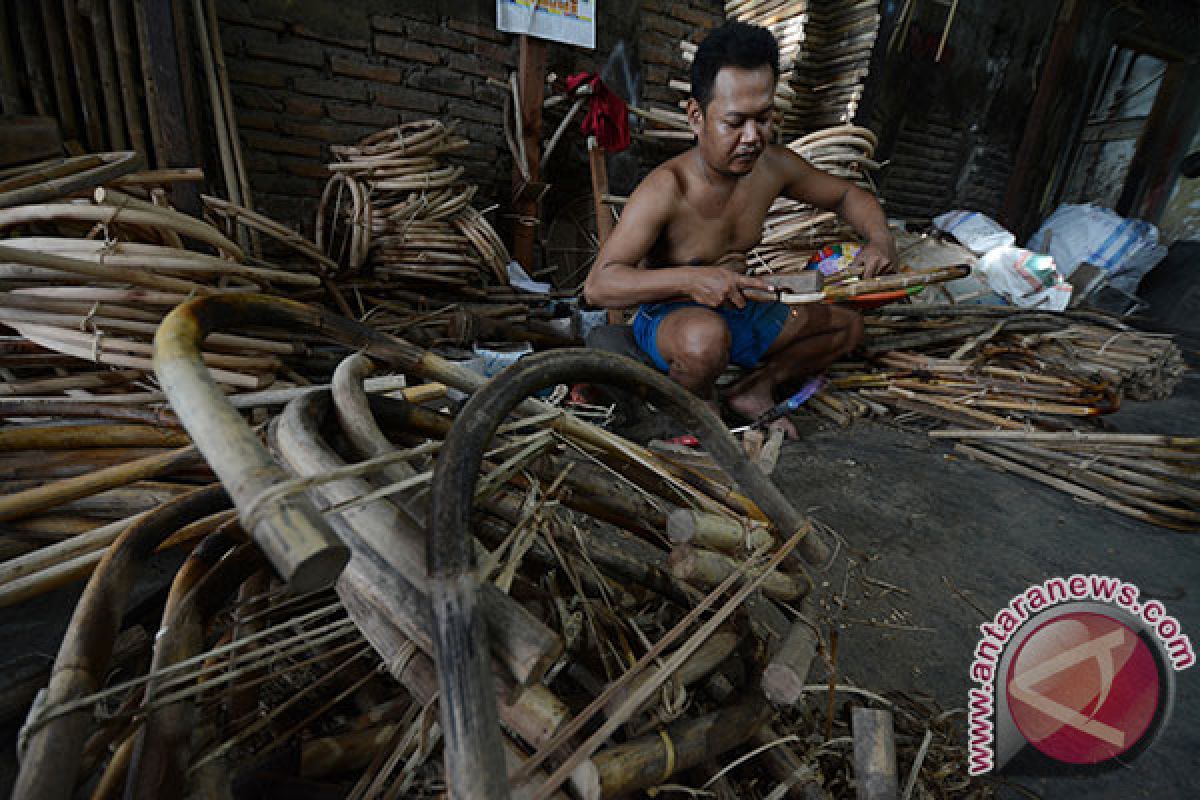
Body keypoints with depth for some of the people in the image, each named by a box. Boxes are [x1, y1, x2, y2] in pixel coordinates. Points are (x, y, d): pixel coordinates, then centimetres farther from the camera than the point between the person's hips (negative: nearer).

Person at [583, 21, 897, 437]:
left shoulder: (773, 166, -6)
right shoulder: (666, 189, -25)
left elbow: (848, 195, 11)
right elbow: (597, 285, -32)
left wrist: (881, 240, -11)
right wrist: (691, 279, -45)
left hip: (736, 313, 7)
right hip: (667, 320, -6)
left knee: (848, 325, 9)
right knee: (706, 337, -42)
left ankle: (754, 390, 11)